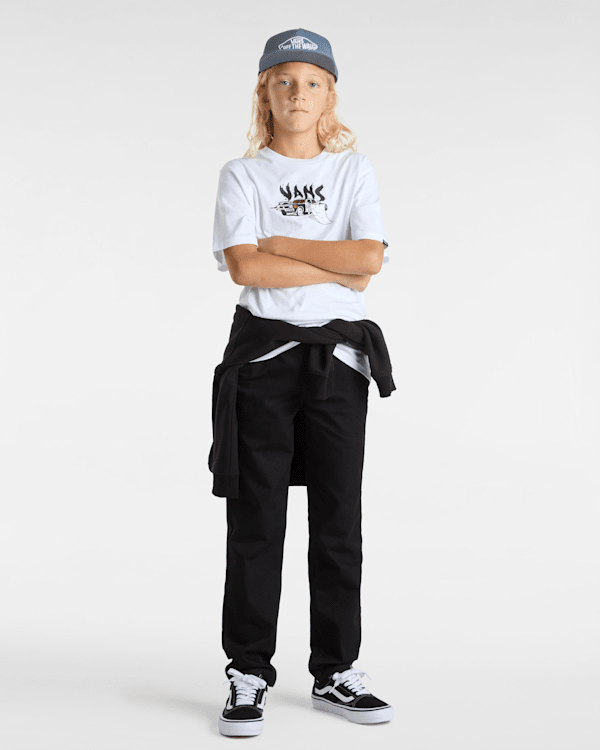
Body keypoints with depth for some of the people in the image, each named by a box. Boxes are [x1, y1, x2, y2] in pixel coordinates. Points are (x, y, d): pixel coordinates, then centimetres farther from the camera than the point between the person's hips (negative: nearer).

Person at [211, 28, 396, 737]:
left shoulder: (354, 169, 10)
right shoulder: (241, 174, 5)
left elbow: (369, 255, -7)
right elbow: (243, 266, -12)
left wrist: (279, 242, -8)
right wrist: (337, 270, -9)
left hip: (339, 357, 2)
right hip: (262, 355, -2)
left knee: (339, 523, 6)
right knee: (255, 521, 0)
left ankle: (334, 674, 18)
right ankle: (248, 676, 11)